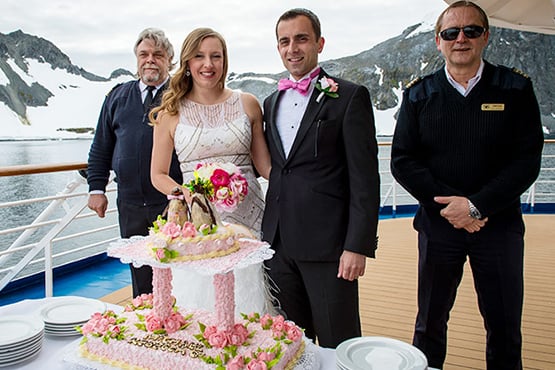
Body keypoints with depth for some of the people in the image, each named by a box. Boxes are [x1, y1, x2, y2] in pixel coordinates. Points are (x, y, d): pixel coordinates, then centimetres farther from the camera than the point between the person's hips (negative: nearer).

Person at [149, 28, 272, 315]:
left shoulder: (247, 104, 6)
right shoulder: (170, 113, 4)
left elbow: (265, 164, 8)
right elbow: (158, 175, 8)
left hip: (247, 217, 1)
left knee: (250, 303, 5)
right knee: (199, 305, 6)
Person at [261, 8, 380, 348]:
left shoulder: (350, 97, -4)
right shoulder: (272, 102, 15)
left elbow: (364, 179, -9)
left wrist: (357, 245, -14)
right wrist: (269, 234, 11)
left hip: (328, 245, -5)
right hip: (278, 244, 6)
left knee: (338, 347, 7)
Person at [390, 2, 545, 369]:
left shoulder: (516, 89, 0)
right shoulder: (418, 95, 2)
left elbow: (527, 160, -6)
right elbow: (403, 160, -4)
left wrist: (476, 205, -16)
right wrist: (450, 203, -14)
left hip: (499, 224, 0)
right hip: (438, 224, 1)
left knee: (505, 329, 12)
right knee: (430, 324, 14)